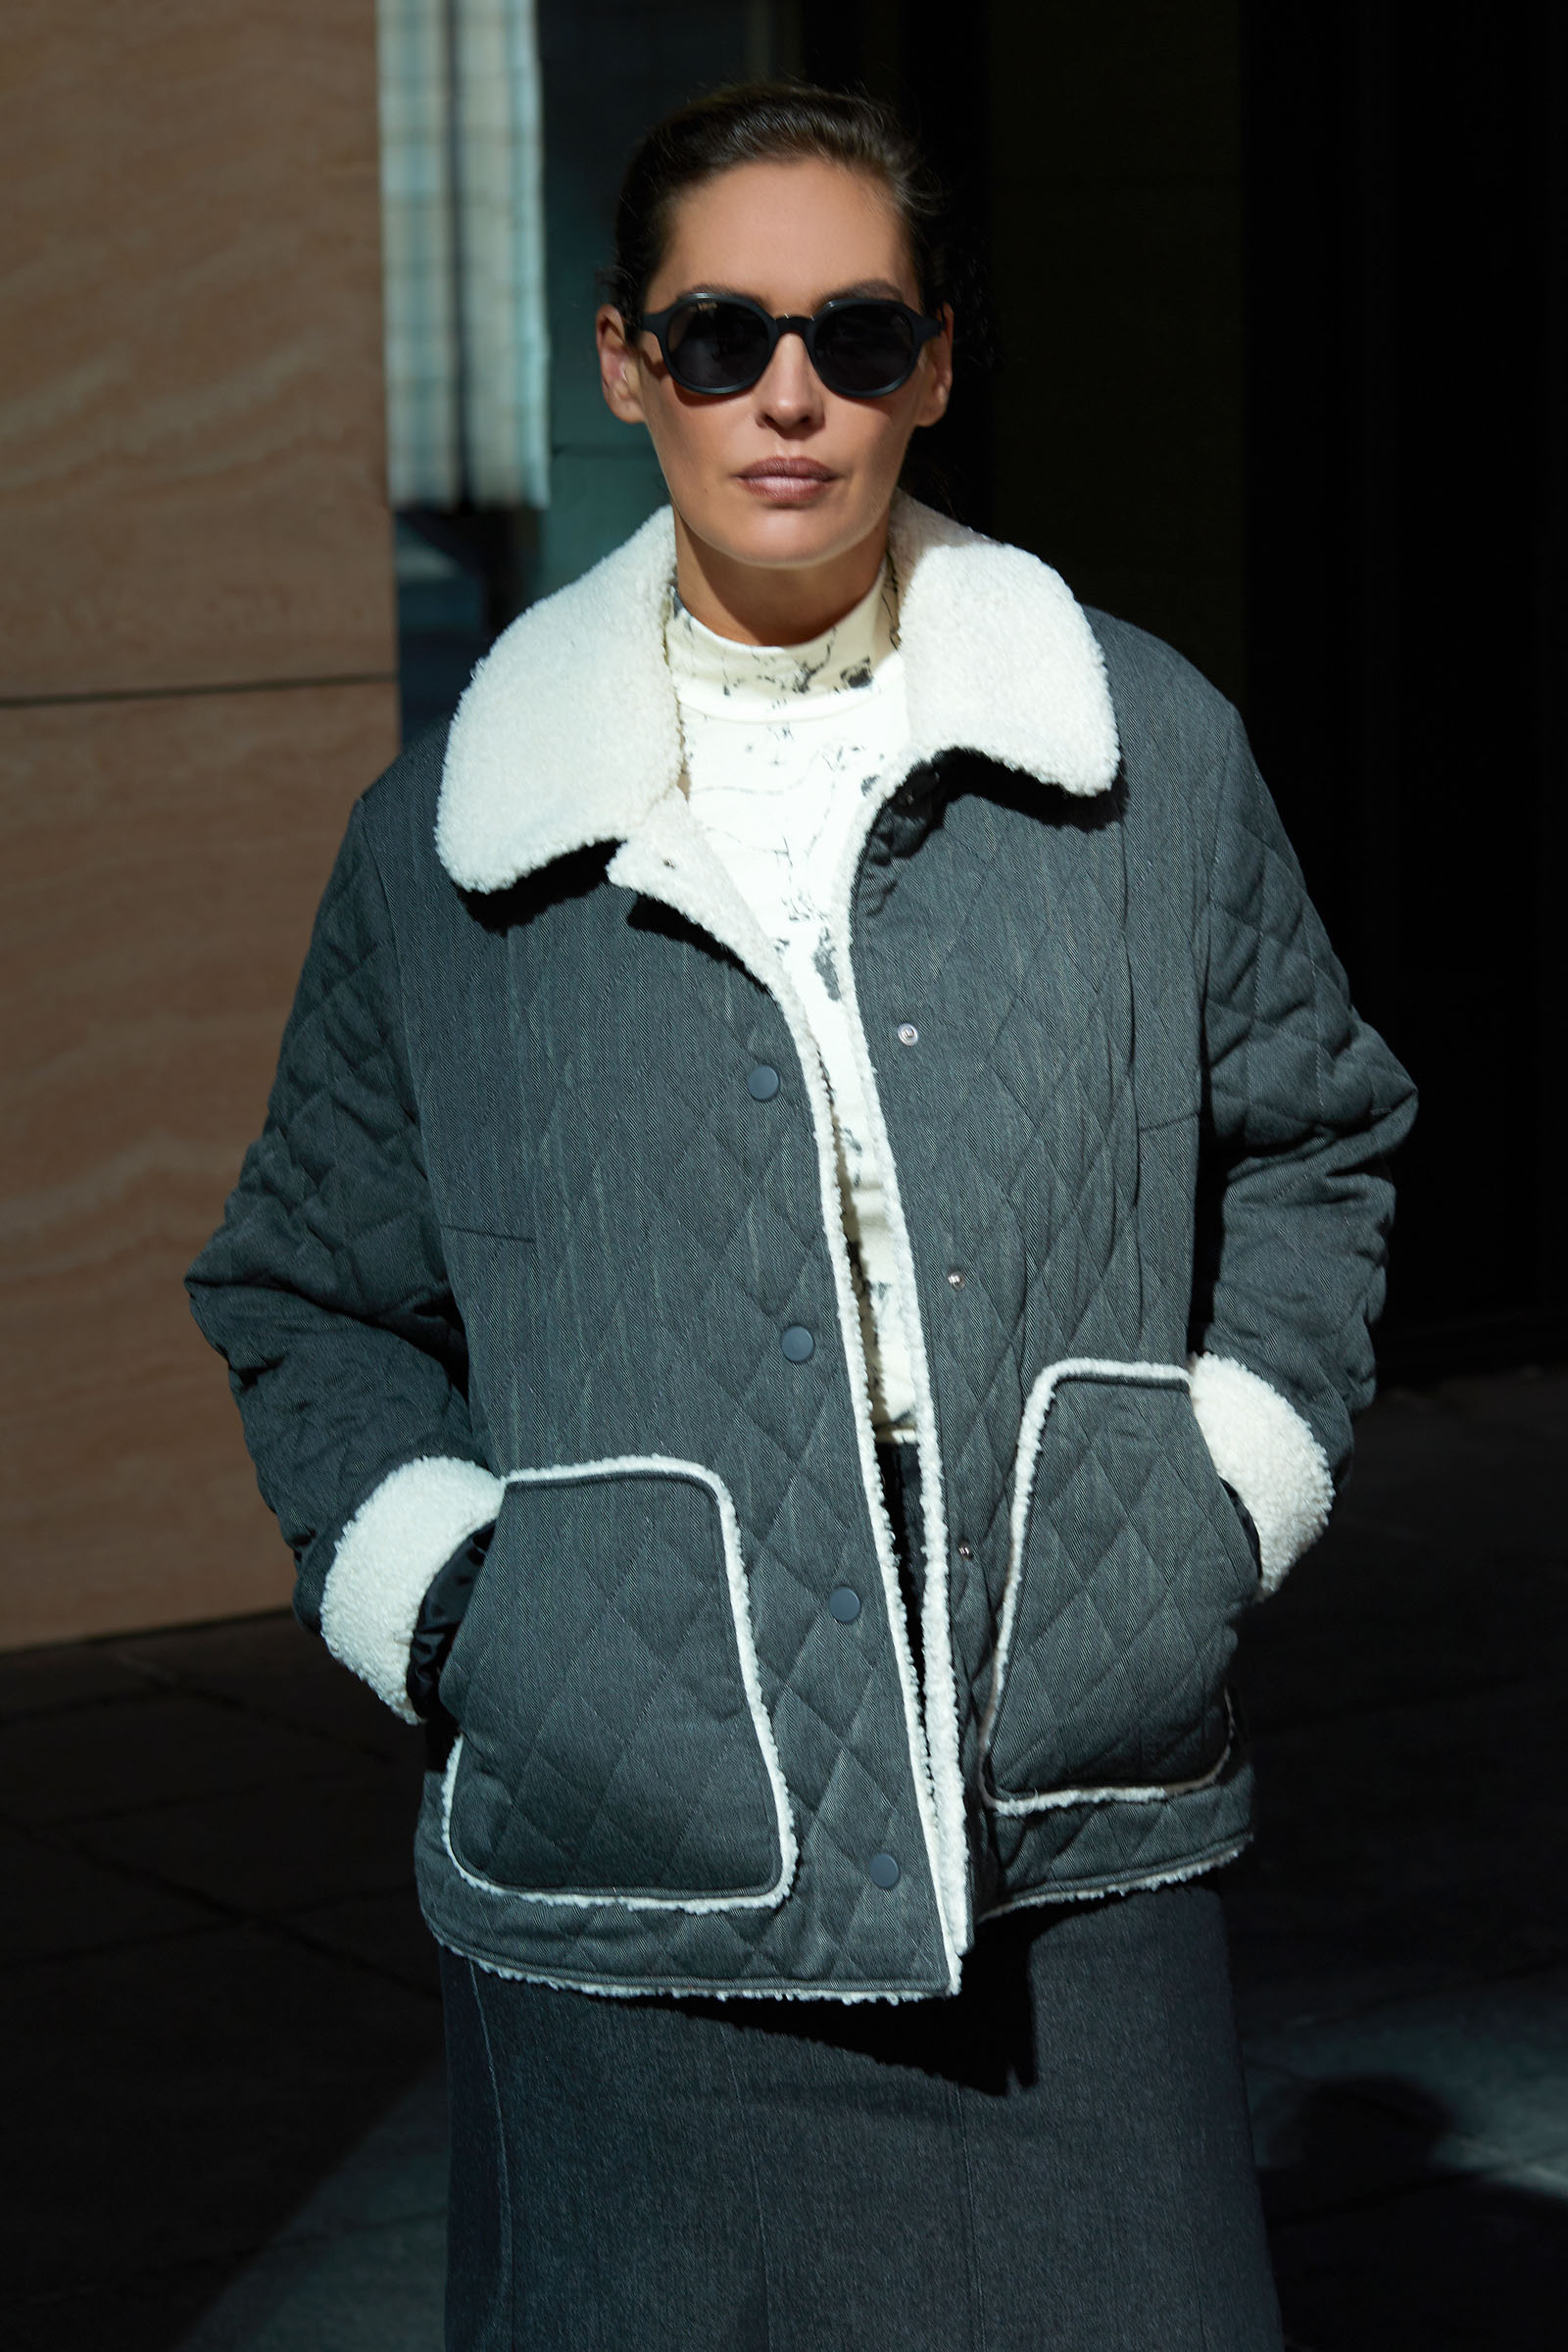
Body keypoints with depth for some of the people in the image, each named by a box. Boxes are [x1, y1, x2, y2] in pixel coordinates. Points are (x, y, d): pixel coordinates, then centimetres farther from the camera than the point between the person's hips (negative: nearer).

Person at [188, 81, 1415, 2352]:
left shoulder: (1145, 753, 5)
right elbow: (312, 1296, 16)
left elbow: (1311, 1138, 19)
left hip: (1072, 1874, 1)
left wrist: (1227, 1494, 6)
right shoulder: (446, 839, 5)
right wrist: (444, 1607, 1)